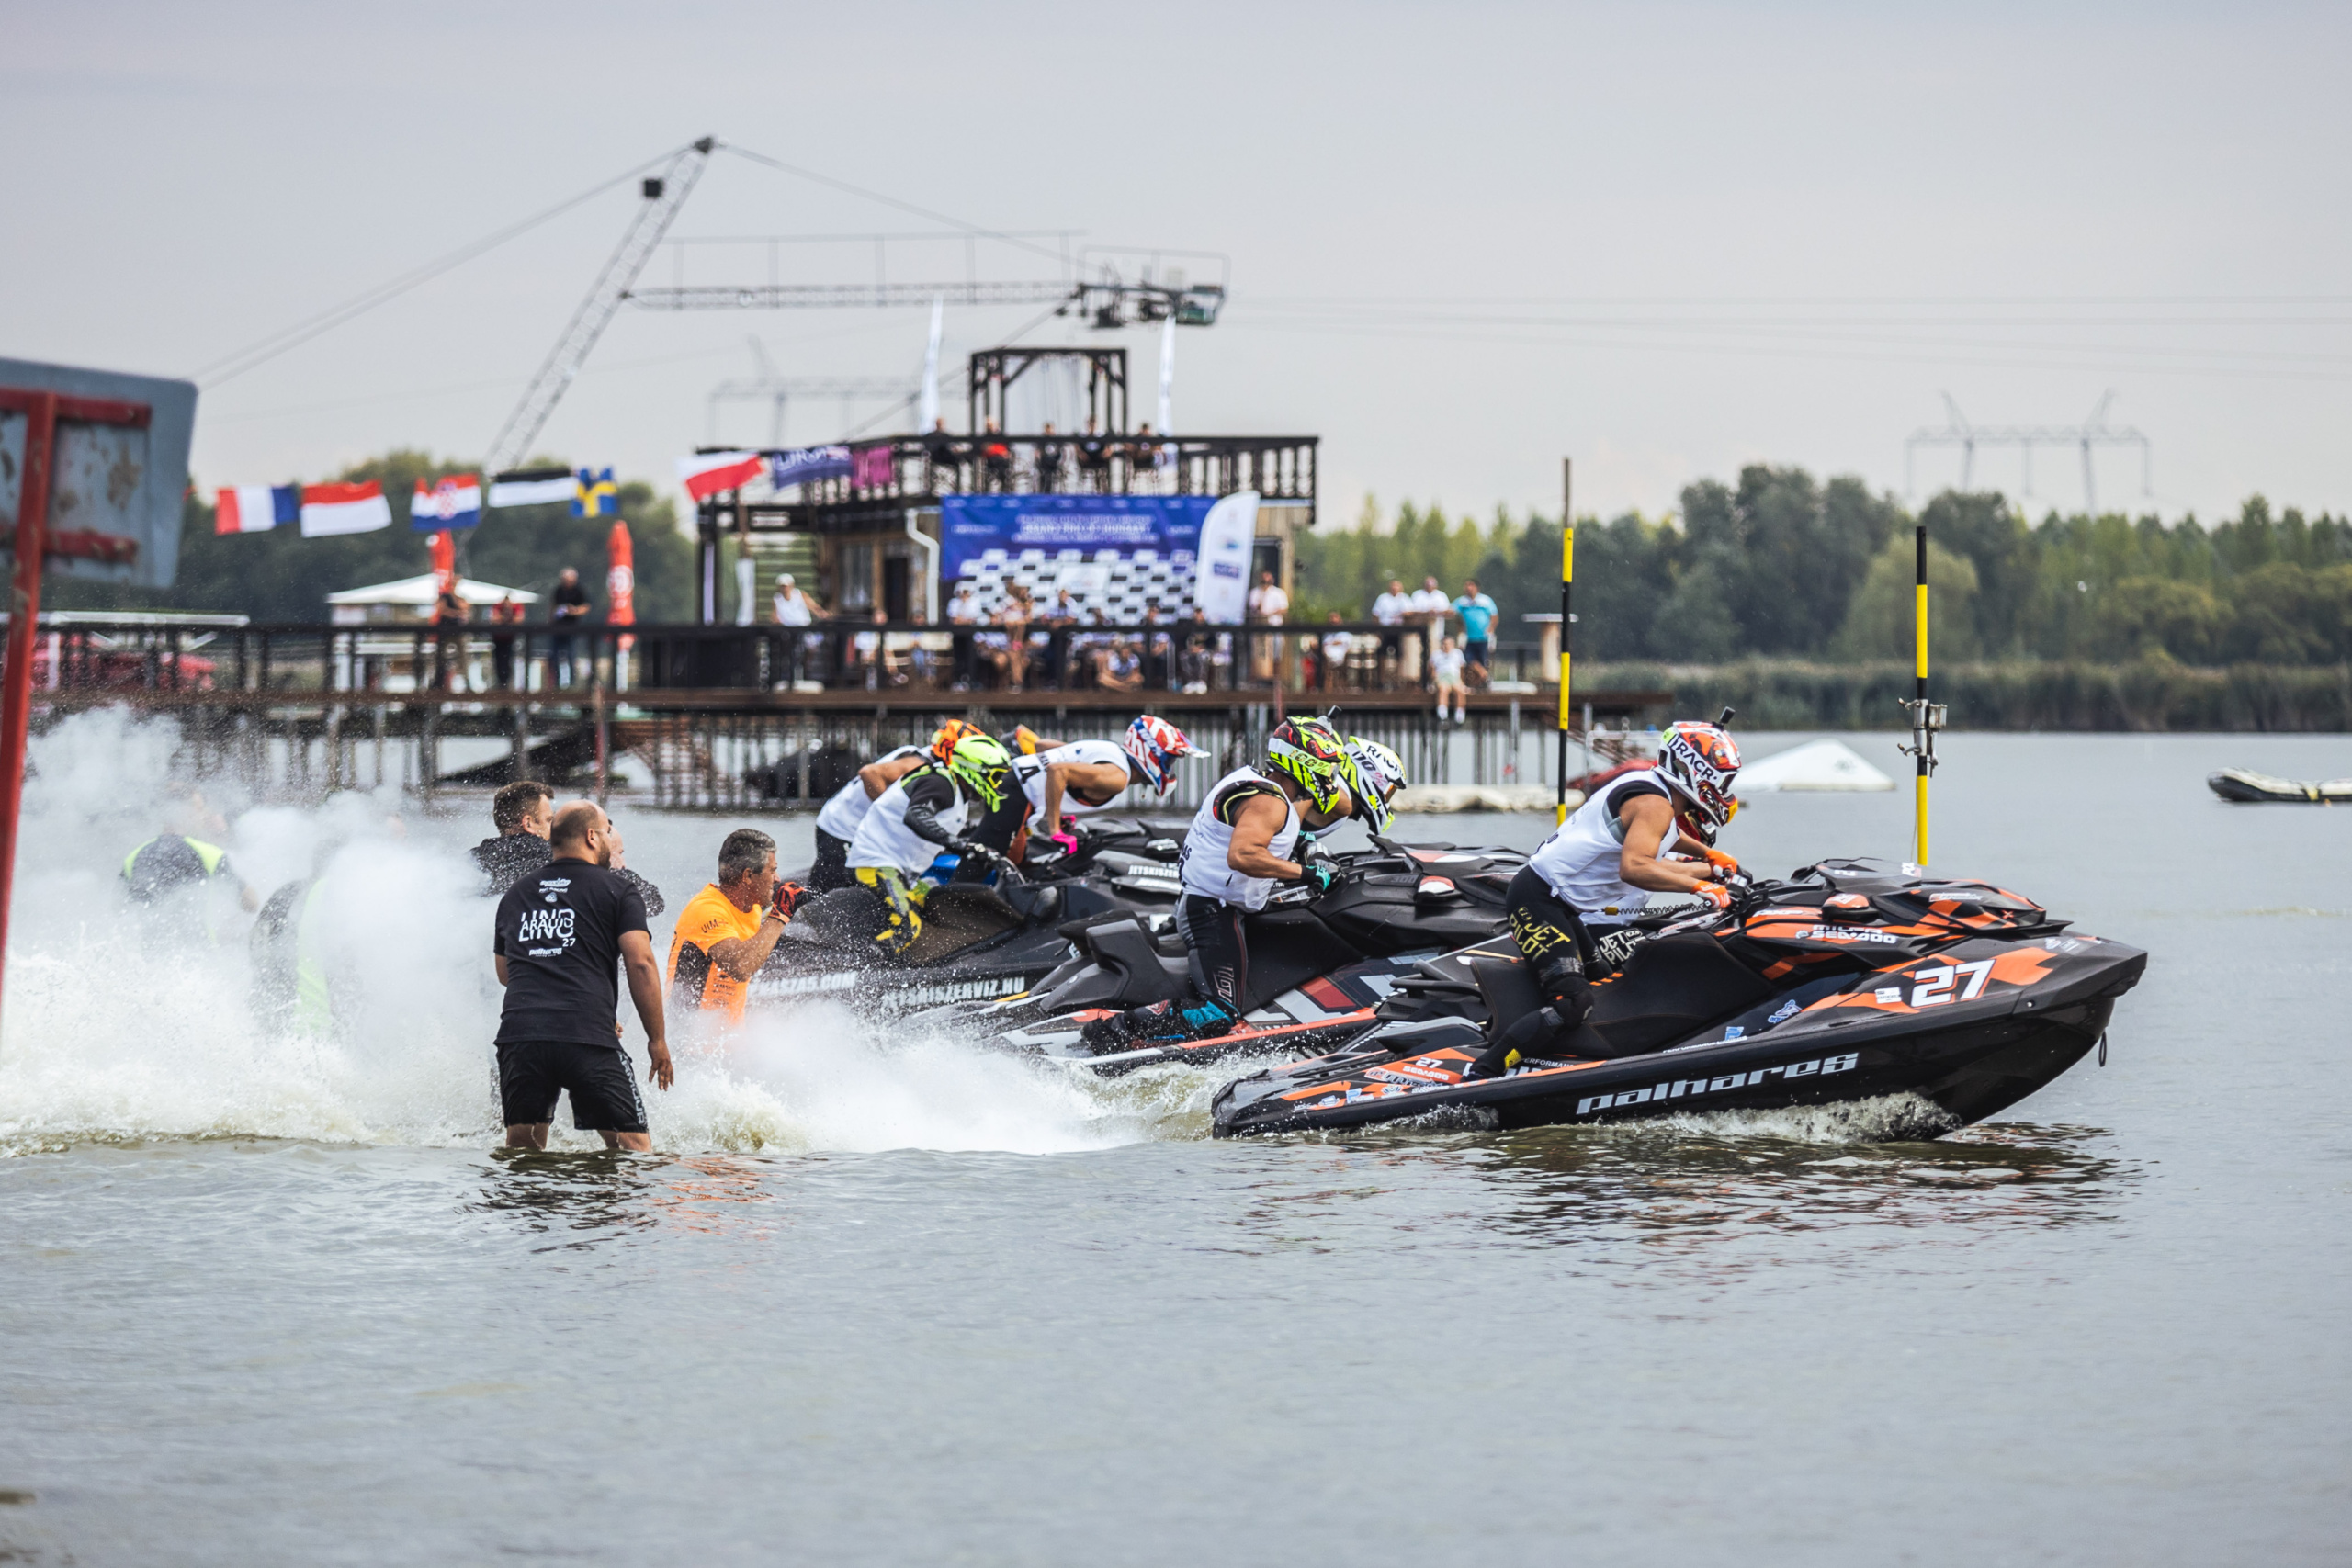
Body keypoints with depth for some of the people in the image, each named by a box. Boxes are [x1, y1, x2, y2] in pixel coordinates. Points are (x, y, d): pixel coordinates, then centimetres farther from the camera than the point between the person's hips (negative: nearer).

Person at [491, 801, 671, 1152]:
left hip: (518, 1031, 4)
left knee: (521, 1147, 13)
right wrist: (657, 1039, 3)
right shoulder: (616, 892, 7)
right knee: (632, 1145, -1)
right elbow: (641, 964, -3)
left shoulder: (514, 896, 22)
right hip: (588, 1040, -4)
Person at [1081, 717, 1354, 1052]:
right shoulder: (1268, 802, -18)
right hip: (1213, 910, -11)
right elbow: (1241, 855, -35)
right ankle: (1118, 1030, -22)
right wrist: (1304, 871, -29)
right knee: (1220, 1015, -19)